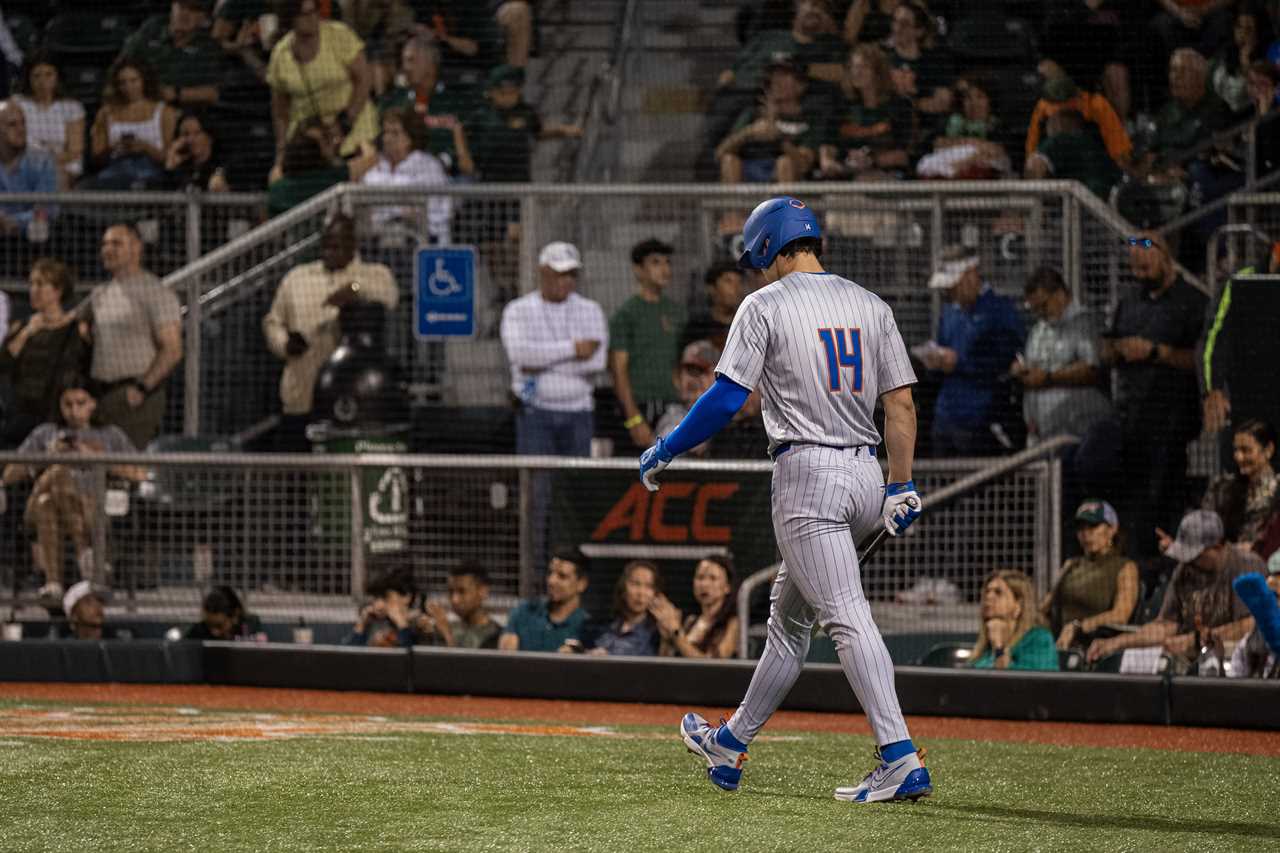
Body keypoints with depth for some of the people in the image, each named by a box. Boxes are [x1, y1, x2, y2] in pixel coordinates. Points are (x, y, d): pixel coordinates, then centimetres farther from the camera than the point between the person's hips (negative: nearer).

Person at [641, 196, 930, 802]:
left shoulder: (766, 305, -4)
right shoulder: (869, 306, 13)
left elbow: (727, 398, -9)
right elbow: (901, 402, 9)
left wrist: (663, 452, 2)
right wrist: (901, 486, 11)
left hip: (808, 474, -7)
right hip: (867, 474, 7)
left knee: (846, 616, -13)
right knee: (789, 613, 19)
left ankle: (900, 760, -25)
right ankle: (731, 747, 31)